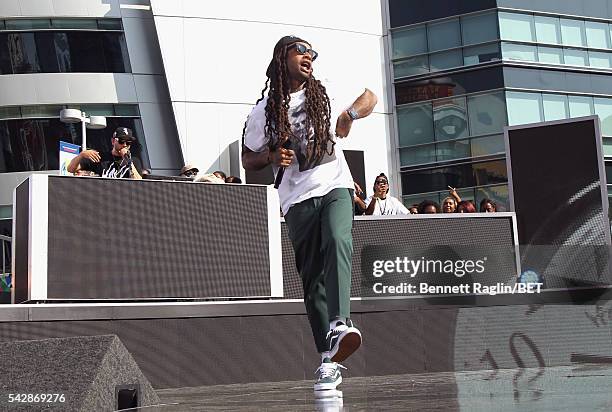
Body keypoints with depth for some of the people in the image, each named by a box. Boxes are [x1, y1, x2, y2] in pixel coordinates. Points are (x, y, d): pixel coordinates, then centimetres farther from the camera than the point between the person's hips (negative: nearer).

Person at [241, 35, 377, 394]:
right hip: (298, 199, 0)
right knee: (312, 279, -2)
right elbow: (248, 159, 15)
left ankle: (339, 325, -45)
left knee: (338, 241, -32)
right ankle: (328, 360, 1)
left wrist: (350, 115, -2)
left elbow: (370, 96, 20)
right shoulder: (264, 111, 7)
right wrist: (273, 156, -8)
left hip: (335, 186, 0)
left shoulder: (325, 92, 10)